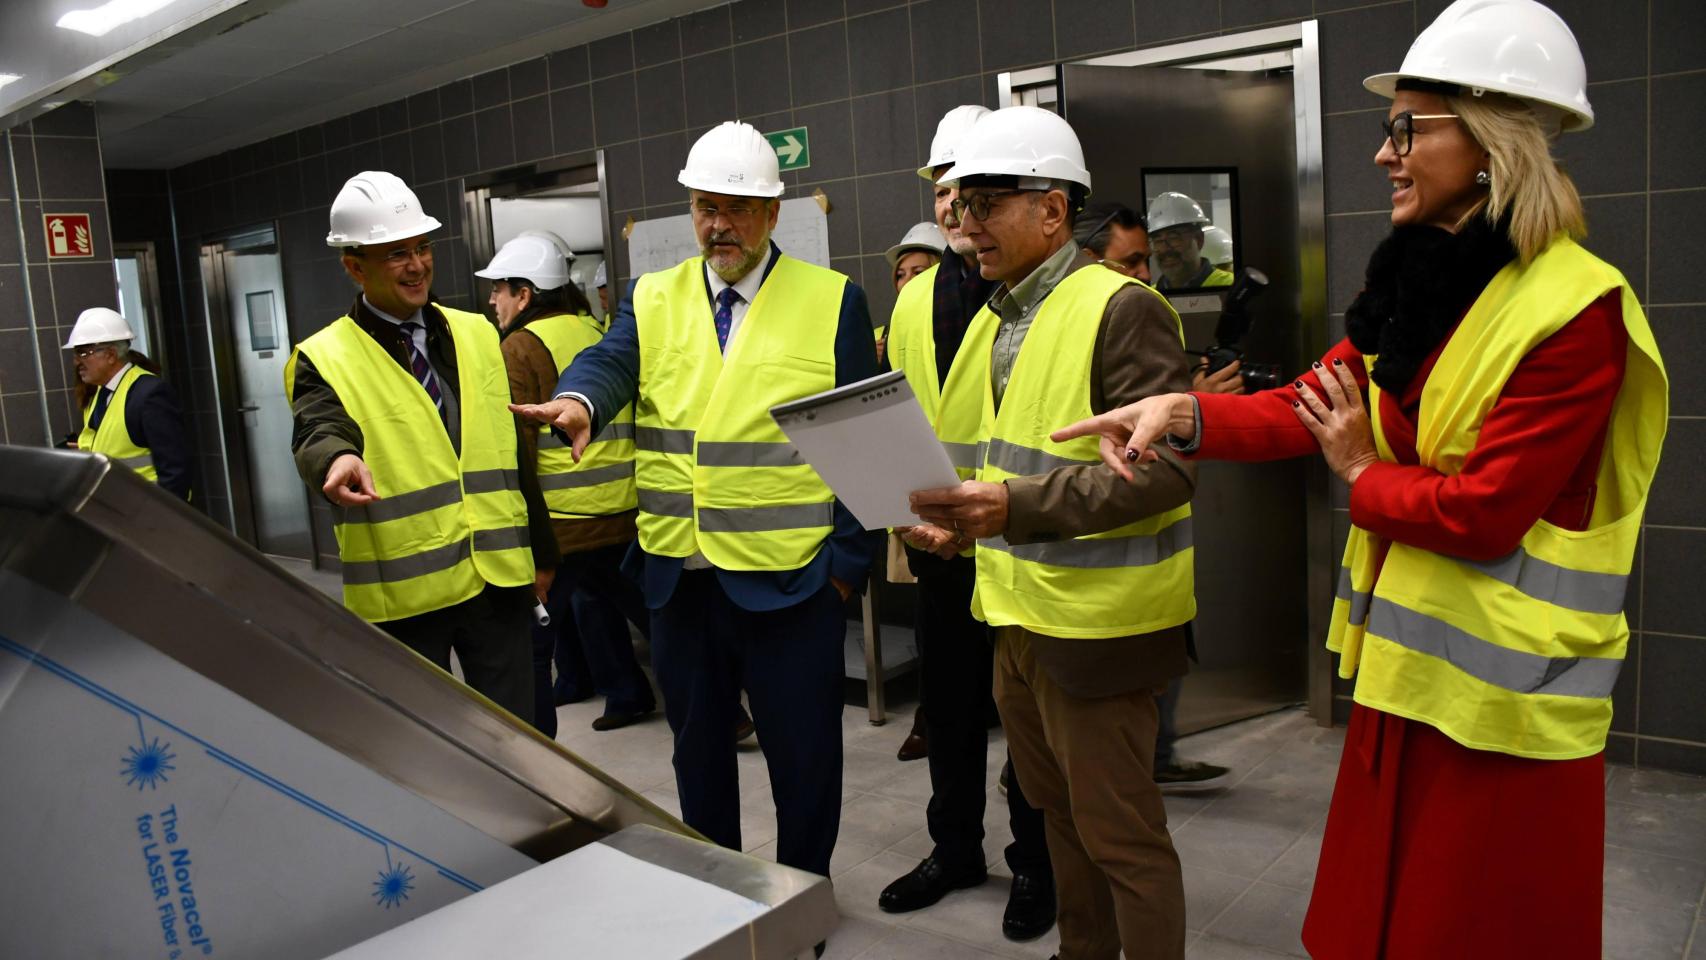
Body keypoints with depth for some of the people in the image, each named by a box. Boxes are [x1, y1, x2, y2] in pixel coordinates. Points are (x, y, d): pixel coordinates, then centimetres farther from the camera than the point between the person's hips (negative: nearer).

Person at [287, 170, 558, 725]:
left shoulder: (477, 335, 11)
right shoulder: (324, 360, -2)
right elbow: (317, 433, -22)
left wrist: (541, 551, 15)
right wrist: (338, 458, -47)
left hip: (498, 576, 3)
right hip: (403, 591, -3)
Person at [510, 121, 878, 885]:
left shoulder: (833, 301, -1)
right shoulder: (651, 300, 8)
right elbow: (609, 360, -11)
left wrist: (850, 560, -7)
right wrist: (578, 399, -35)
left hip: (790, 578, -3)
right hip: (679, 575, 4)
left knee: (803, 753, 9)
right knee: (696, 744, 19)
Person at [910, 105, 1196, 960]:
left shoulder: (1121, 308, -15)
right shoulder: (995, 319, 12)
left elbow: (1169, 467, -22)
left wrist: (1020, 507, -29)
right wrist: (971, 509, 3)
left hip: (1093, 623, -9)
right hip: (1016, 613, 9)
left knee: (1121, 838, 4)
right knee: (1058, 813, 22)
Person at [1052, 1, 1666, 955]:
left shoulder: (1576, 308, -20)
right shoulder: (1412, 281, 6)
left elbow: (1485, 510, -22)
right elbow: (1312, 404, 1)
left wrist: (1362, 475, -6)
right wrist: (1182, 411, -15)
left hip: (1505, 687, -7)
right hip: (1407, 656, 7)